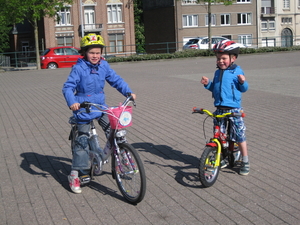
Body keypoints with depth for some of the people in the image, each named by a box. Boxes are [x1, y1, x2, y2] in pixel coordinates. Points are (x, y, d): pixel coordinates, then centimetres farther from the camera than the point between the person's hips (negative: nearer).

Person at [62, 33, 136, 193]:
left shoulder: (104, 66, 0)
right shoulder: (79, 68, -14)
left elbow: (116, 80, 7)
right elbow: (68, 87, -17)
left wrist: (128, 92, -6)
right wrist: (72, 102, -35)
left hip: (100, 106, 4)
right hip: (83, 108, -4)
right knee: (83, 140, -2)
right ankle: (74, 175, 9)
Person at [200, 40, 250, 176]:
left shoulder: (237, 71, -2)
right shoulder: (218, 72, 13)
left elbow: (243, 89, 1)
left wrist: (243, 82, -19)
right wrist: (207, 84, 5)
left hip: (233, 109, -5)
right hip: (219, 109, 5)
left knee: (240, 136, 1)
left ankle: (245, 162, 14)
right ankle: (221, 159, 25)